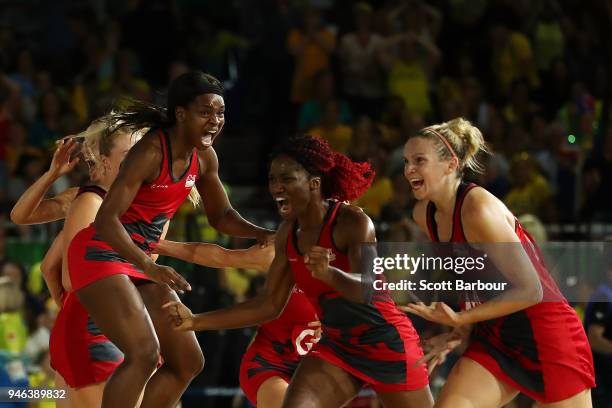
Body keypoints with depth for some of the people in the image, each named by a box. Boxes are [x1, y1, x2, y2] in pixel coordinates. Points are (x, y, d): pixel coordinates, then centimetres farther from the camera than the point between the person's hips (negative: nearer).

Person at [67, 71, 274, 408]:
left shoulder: (204, 158, 2)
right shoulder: (151, 151, -22)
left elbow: (220, 215, 17)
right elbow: (106, 219, -27)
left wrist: (260, 233, -3)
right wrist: (150, 268, -39)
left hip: (140, 260, 9)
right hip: (100, 253, -9)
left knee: (188, 362, 8)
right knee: (144, 353, -25)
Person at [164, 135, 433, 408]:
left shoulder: (353, 222, -21)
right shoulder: (288, 234, -2)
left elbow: (366, 290, -35)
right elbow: (270, 304, 5)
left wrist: (328, 274, -56)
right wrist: (196, 322, -1)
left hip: (387, 344, -5)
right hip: (336, 347, 5)